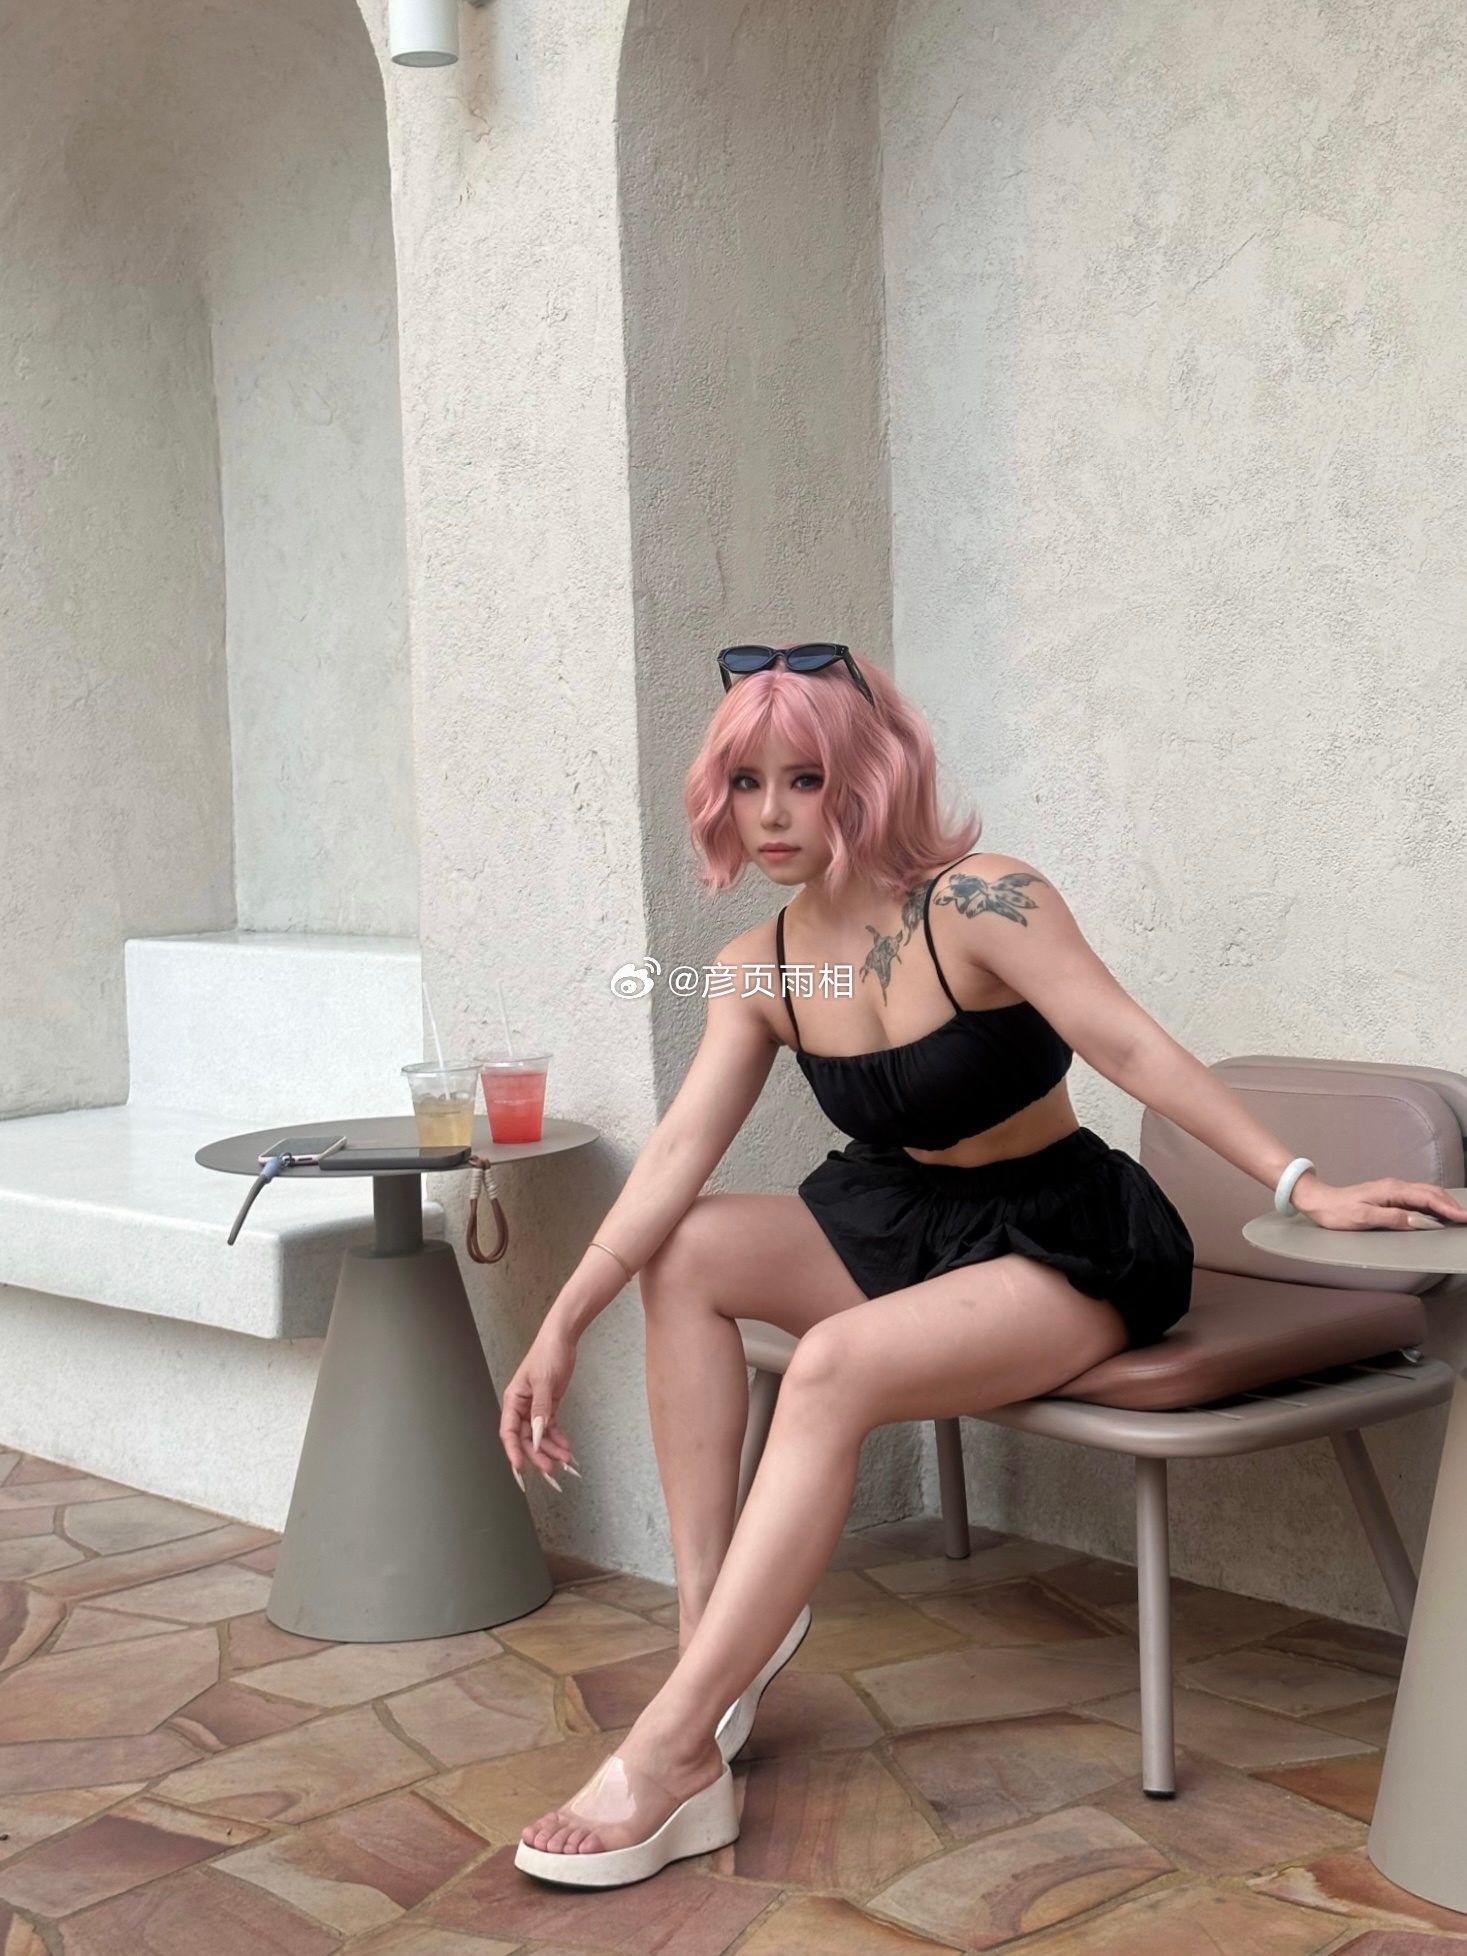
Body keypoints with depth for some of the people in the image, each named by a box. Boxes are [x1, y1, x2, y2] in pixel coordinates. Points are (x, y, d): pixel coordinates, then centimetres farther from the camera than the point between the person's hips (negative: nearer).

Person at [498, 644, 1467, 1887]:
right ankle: (714, 1613, -11)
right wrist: (562, 1328, -12)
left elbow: (1135, 1050, -22)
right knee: (685, 1250, -12)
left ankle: (672, 1755, -29)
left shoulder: (980, 903, -18)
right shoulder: (758, 968, 0)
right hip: (905, 1224, 7)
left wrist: (1303, 1187, -28)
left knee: (834, 1367, -31)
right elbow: (678, 1155, -5)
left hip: (1068, 1247, -7)